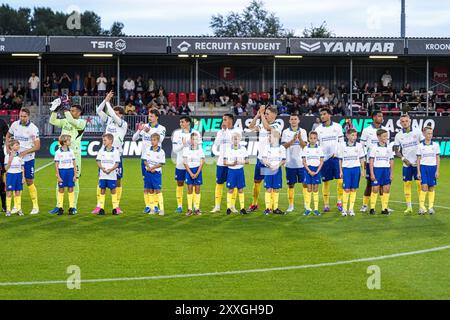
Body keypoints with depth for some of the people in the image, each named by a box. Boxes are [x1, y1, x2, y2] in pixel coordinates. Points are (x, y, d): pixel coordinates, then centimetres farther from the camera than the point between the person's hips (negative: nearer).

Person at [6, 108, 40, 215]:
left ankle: (35, 206, 10)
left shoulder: (33, 128, -13)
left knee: (30, 182, 0)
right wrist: (8, 147, 3)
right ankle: (16, 206, 14)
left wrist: (25, 152, -20)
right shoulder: (15, 124, -1)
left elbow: (37, 146, -12)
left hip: (28, 159, -4)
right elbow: (8, 135, 18)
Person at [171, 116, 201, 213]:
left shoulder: (195, 133, -1)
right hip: (180, 164, 1)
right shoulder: (177, 133, 2)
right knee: (180, 184, 5)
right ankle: (179, 206, 12)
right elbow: (174, 149, -4)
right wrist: (182, 144, -19)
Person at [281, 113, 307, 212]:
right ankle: (291, 205, 12)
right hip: (290, 162, 0)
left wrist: (300, 137, -19)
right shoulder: (286, 132, 4)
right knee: (291, 185, 4)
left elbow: (304, 145, -2)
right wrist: (293, 139, -19)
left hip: (301, 162, 0)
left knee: (305, 183, 1)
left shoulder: (303, 131, 6)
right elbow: (284, 145, -4)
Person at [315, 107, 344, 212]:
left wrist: (337, 153, -4)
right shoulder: (318, 129, 6)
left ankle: (339, 202, 2)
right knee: (326, 182, 3)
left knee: (340, 180, -9)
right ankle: (326, 204, 9)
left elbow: (341, 142, 8)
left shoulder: (337, 126, 5)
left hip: (336, 157, -1)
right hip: (324, 159, 1)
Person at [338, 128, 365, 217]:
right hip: (346, 169, -1)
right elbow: (340, 160, 6)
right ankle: (344, 209, 4)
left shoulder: (359, 146, 3)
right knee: (346, 189, -4)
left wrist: (362, 170, 4)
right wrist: (341, 171, 3)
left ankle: (351, 209, 10)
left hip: (356, 168, 1)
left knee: (353, 189, 3)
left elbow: (362, 159, 8)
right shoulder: (342, 146, 1)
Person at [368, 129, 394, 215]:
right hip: (377, 169, -3)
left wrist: (392, 173, 6)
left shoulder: (389, 148, 9)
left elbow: (391, 161, 12)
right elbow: (371, 161, -2)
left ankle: (384, 208, 7)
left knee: (386, 189, 0)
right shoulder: (374, 147, -1)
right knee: (375, 189, -2)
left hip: (386, 170, 3)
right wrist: (372, 173, -8)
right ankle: (372, 208, 7)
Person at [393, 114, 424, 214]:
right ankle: (409, 207, 8)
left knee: (420, 183, -2)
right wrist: (403, 159, -10)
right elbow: (396, 151, 5)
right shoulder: (398, 136, 1)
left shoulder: (417, 132, -1)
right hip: (406, 164, 1)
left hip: (418, 163, -1)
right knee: (407, 184, 1)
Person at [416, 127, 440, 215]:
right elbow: (418, 159, 4)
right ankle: (421, 207, -5)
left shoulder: (435, 145, 4)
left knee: (431, 188, 4)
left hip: (433, 167, 1)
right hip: (423, 167, -1)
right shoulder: (420, 146, 1)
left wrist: (437, 171, -1)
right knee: (424, 187, -10)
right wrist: (418, 172, -2)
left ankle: (431, 207, 11)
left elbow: (438, 159, 5)